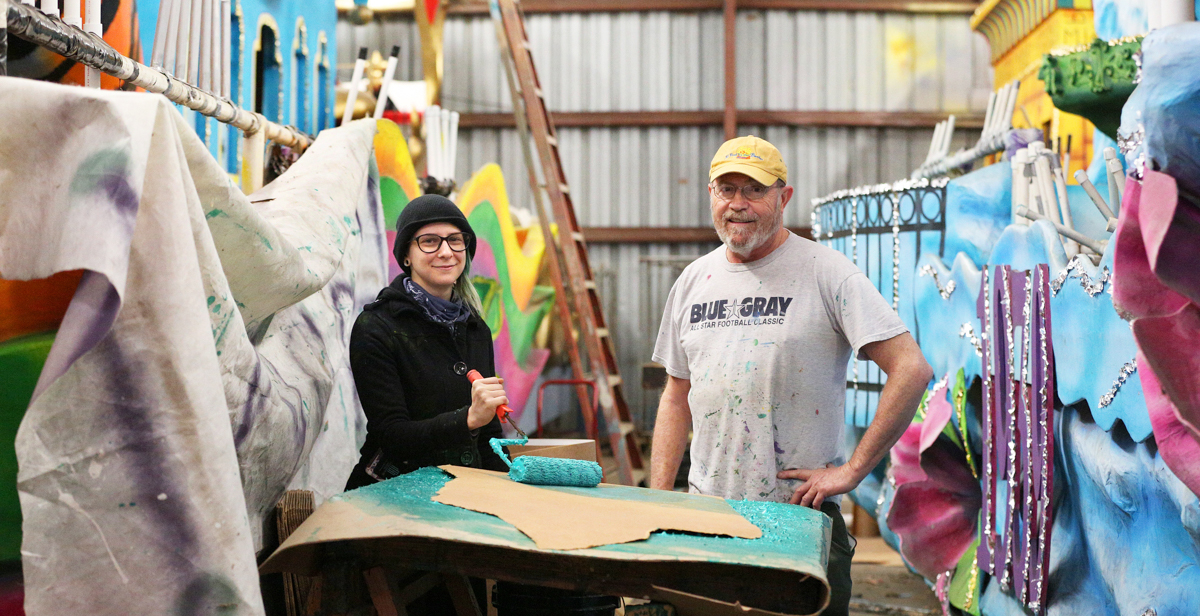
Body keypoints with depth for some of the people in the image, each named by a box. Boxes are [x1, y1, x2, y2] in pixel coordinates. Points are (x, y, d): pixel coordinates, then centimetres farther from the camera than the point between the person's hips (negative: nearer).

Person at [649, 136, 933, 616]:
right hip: (705, 512, 5)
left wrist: (851, 470, -14)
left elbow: (911, 369, -13)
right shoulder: (693, 281, 9)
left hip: (801, 513, -4)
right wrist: (657, 501, 7)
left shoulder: (825, 272, -7)